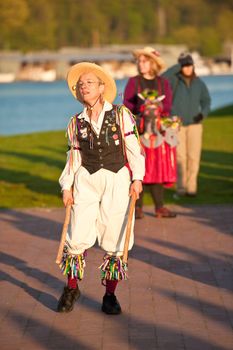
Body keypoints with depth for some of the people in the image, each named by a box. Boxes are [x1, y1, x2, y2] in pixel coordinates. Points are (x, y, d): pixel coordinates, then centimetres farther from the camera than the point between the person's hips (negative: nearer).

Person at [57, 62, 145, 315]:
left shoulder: (121, 115, 1)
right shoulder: (76, 123, 8)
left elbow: (133, 148, 1)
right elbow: (73, 157, 14)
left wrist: (137, 178, -7)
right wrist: (67, 186, 9)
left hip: (117, 180, -1)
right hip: (87, 180, 2)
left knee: (114, 240, 1)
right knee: (77, 237, -5)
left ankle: (110, 295, 12)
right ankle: (71, 288, 15)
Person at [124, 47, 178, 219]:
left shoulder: (164, 83, 11)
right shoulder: (133, 82, 7)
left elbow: (168, 106, 2)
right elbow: (127, 104, -1)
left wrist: (156, 107, -17)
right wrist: (142, 108, -18)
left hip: (158, 129, 2)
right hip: (138, 129, -2)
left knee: (158, 167, 0)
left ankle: (160, 207, 4)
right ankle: (137, 207, -2)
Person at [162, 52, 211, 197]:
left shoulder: (199, 83, 6)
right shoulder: (174, 80, -1)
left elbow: (206, 101, 11)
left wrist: (203, 113, -9)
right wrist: (178, 66, -20)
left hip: (194, 124, 2)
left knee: (194, 156, -5)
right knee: (180, 156, -7)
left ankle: (191, 187, 2)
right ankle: (181, 188, -1)